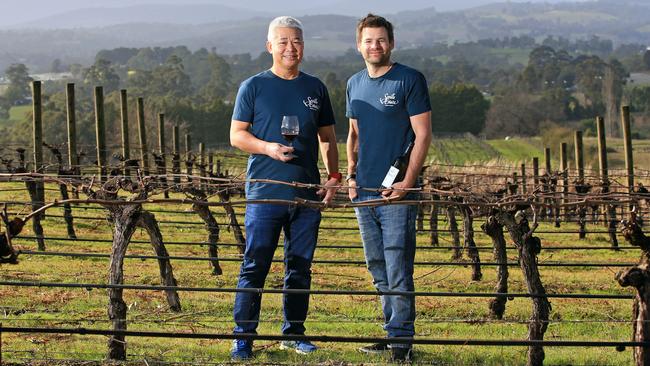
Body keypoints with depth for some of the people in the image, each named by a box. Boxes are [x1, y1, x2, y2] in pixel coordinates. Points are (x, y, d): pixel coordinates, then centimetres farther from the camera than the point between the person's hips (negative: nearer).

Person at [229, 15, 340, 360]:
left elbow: (327, 137, 18)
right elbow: (237, 135, 1)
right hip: (265, 191, -4)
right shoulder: (254, 86, 2)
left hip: (307, 193, 4)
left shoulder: (315, 88, 12)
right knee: (255, 266, -4)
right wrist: (268, 148, -16)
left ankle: (294, 332, 21)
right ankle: (243, 336, 1)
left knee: (300, 266, 10)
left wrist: (333, 176, 7)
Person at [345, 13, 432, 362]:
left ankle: (401, 339, -1)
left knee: (398, 271, -7)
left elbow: (423, 134, -7)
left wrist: (407, 183, -14)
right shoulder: (354, 84, 13)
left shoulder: (410, 80, -5)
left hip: (396, 192, -6)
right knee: (378, 269, 12)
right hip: (363, 190, 6)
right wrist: (351, 174, 7)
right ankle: (393, 331, 21)